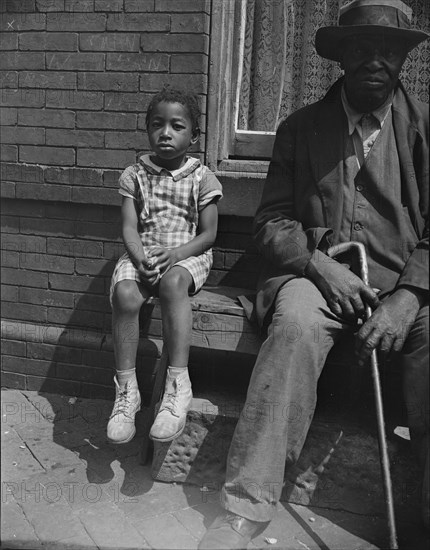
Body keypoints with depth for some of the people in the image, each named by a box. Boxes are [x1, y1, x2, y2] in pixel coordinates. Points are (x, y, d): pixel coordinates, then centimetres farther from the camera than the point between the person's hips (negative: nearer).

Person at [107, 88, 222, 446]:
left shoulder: (202, 178, 2)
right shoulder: (135, 175, 8)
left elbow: (208, 234, -2)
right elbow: (129, 228, 1)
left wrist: (174, 254, -19)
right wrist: (140, 257, -20)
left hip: (188, 255, -2)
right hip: (142, 254, 2)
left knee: (173, 282, -37)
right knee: (124, 293, -30)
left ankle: (178, 385, -33)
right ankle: (126, 389, -18)